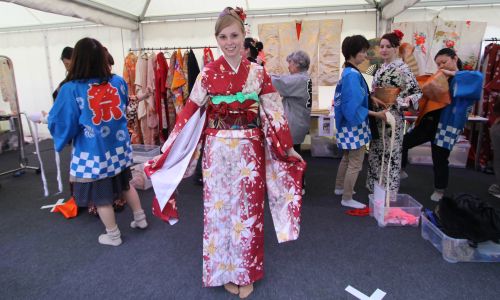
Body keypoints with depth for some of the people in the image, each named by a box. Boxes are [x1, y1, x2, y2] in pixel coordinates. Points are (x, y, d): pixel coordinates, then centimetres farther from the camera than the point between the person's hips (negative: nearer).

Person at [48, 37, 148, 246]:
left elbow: (60, 123, -7)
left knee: (100, 197, 14)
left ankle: (113, 236, 29)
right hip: (120, 147, 5)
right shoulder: (118, 82, -6)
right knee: (125, 184, 25)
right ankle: (140, 218, 39)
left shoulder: (71, 89, -18)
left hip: (93, 154, -4)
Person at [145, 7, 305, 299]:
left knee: (249, 210, 10)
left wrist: (288, 150, 0)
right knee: (220, 210, 9)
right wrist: (165, 153, -4)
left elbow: (274, 113, 2)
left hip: (250, 151, 1)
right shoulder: (208, 73, -2)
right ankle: (225, 272, 32)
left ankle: (247, 272, 32)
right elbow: (190, 114, -2)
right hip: (218, 151, 0)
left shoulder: (258, 72, 1)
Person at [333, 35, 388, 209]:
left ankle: (340, 188, 38)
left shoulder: (347, 72, 8)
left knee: (347, 158, 23)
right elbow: (354, 106, -26)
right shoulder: (353, 75, -22)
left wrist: (369, 94, 8)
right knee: (355, 164, 2)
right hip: (355, 126, -10)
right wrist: (376, 114, -20)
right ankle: (347, 199, 13)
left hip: (349, 125, 10)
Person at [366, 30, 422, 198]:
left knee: (389, 155, 0)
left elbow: (417, 92, -12)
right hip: (377, 116, 8)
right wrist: (373, 98, -4)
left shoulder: (402, 69, -11)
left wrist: (404, 102, -28)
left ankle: (388, 193, 13)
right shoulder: (381, 68, 12)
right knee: (375, 153, 15)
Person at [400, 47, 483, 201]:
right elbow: (428, 97, 13)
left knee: (439, 160, 5)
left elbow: (479, 76, -28)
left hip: (446, 126, -6)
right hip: (427, 122, 6)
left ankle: (440, 191, 27)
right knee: (403, 143, 7)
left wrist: (453, 74, -20)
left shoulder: (466, 78, -6)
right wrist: (426, 93, -9)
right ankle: (400, 171, 29)